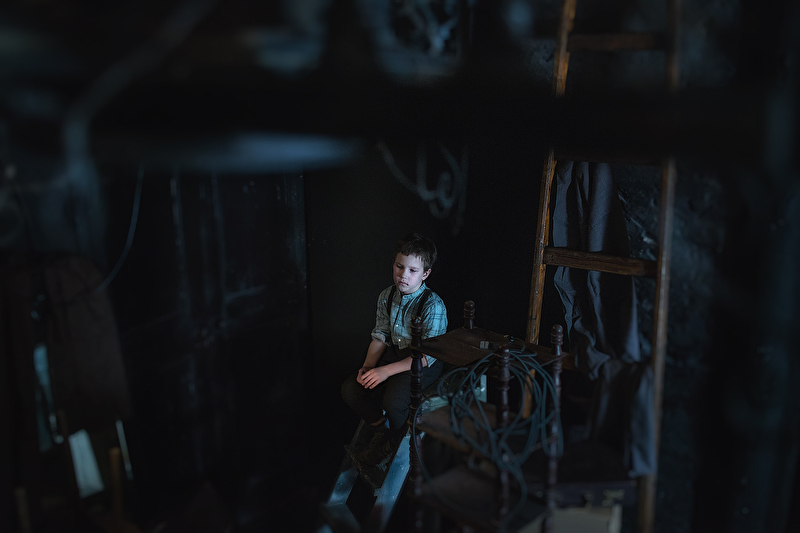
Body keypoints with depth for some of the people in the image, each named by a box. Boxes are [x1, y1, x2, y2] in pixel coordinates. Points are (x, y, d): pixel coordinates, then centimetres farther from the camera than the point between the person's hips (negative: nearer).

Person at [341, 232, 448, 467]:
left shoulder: (433, 306, -22)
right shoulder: (386, 296, -2)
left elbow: (428, 356, -23)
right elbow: (380, 335, 7)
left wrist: (386, 371, -27)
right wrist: (368, 365, -11)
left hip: (424, 365, -6)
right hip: (394, 353, 6)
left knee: (393, 399, -32)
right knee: (350, 389, -12)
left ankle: (393, 445, 2)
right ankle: (381, 430, 11)